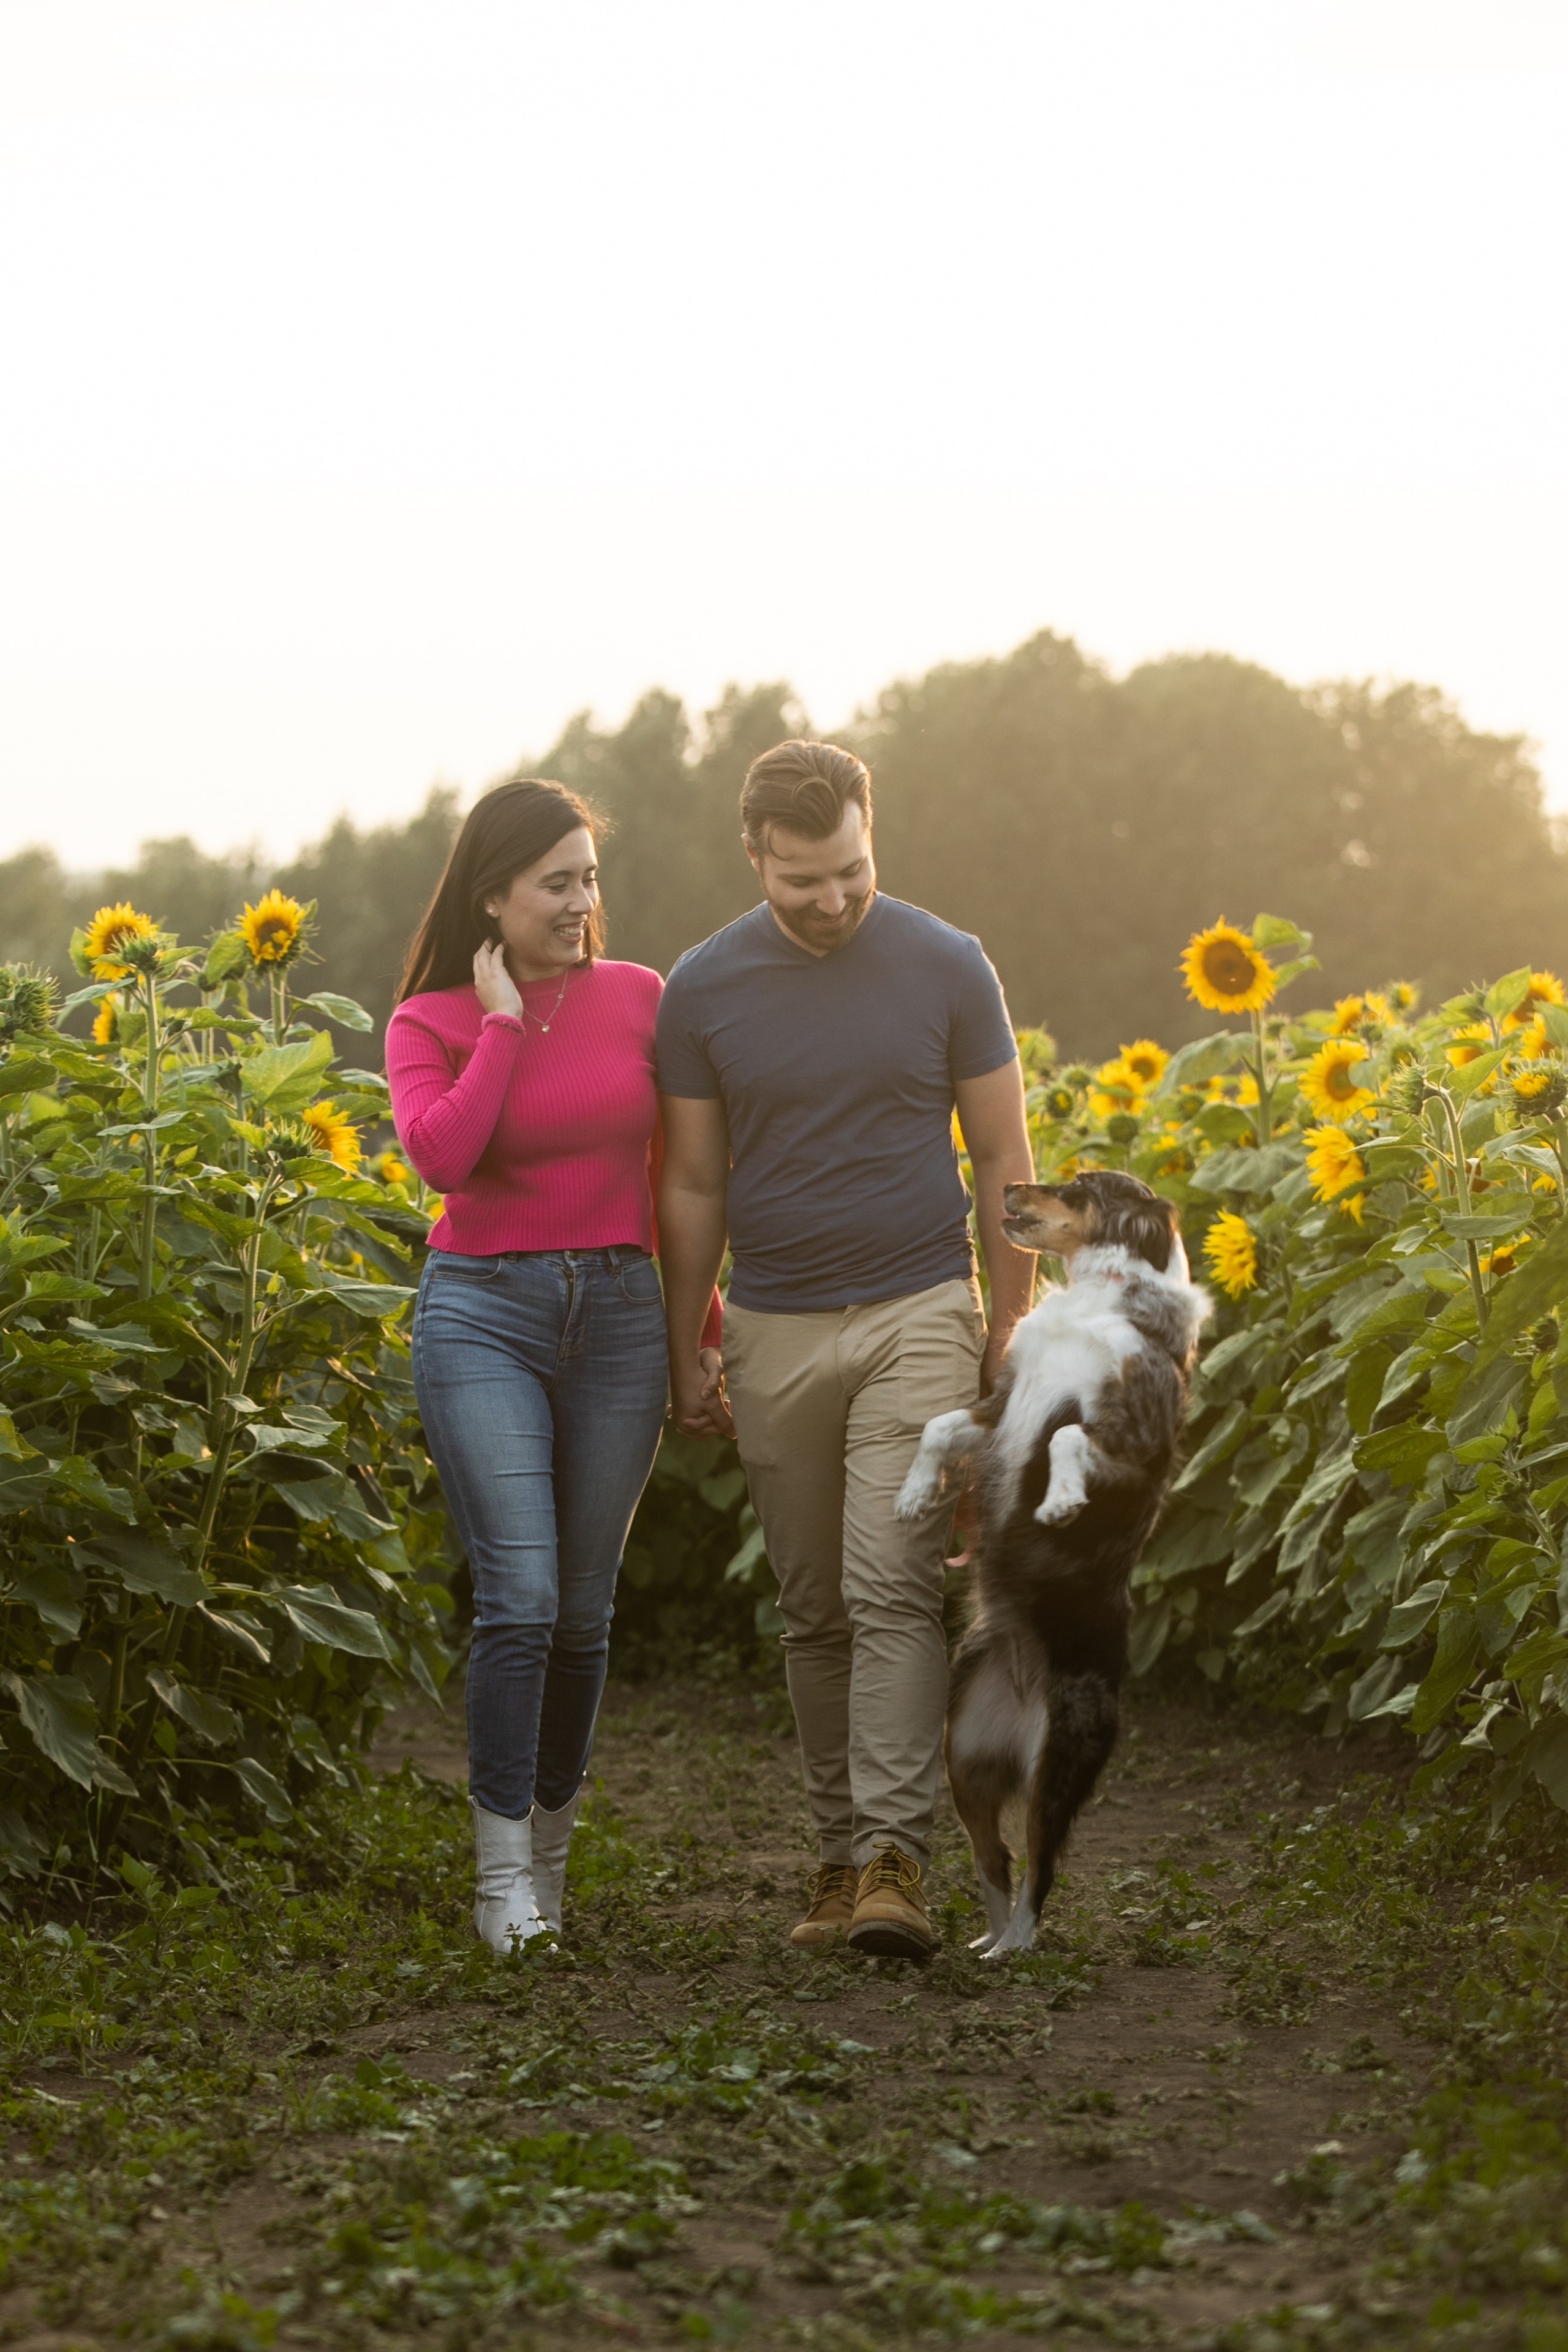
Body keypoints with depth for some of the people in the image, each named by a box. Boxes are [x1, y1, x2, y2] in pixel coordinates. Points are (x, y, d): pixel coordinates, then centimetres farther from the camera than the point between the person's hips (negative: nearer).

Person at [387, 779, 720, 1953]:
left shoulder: (641, 999, 4)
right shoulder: (432, 1022, -1)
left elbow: (672, 1181, 12)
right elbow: (441, 1156, -21)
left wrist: (712, 1327, 13)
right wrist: (505, 1023, -13)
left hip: (618, 1314, 3)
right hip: (483, 1314, -3)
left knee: (585, 1608, 6)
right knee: (519, 1597, -13)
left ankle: (550, 1847, 22)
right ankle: (502, 1877, -4)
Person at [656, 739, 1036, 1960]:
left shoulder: (948, 967, -5)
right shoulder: (703, 988, -1)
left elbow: (1004, 1160, 2)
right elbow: (694, 1185, 6)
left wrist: (1013, 1329, 0)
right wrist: (685, 1354, 6)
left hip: (916, 1317, -2)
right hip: (775, 1331, 2)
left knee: (894, 1592, -13)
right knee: (815, 1613, 9)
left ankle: (897, 1860, -15)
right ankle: (842, 1852, 18)